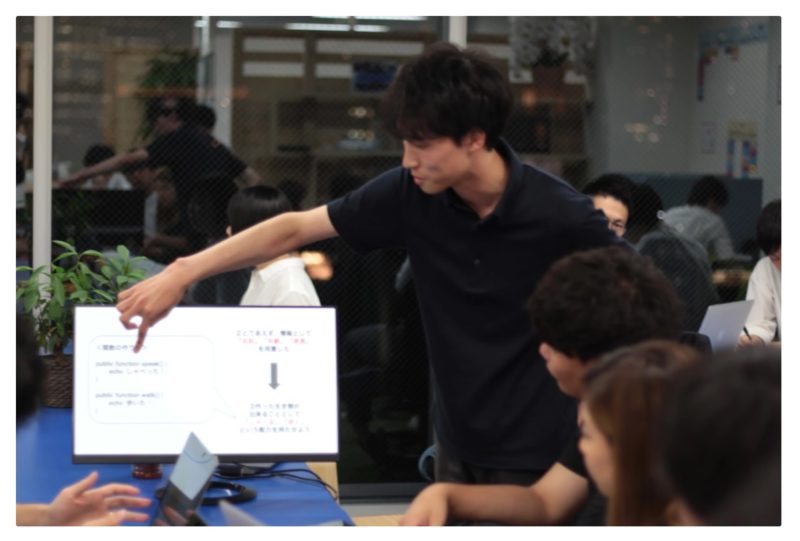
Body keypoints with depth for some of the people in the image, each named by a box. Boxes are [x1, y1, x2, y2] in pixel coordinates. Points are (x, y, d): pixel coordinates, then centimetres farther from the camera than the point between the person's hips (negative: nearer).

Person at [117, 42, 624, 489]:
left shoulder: (560, 214, -21)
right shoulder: (410, 193, -9)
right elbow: (294, 229, -3)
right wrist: (182, 273, -8)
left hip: (538, 455, -5)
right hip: (458, 441, 5)